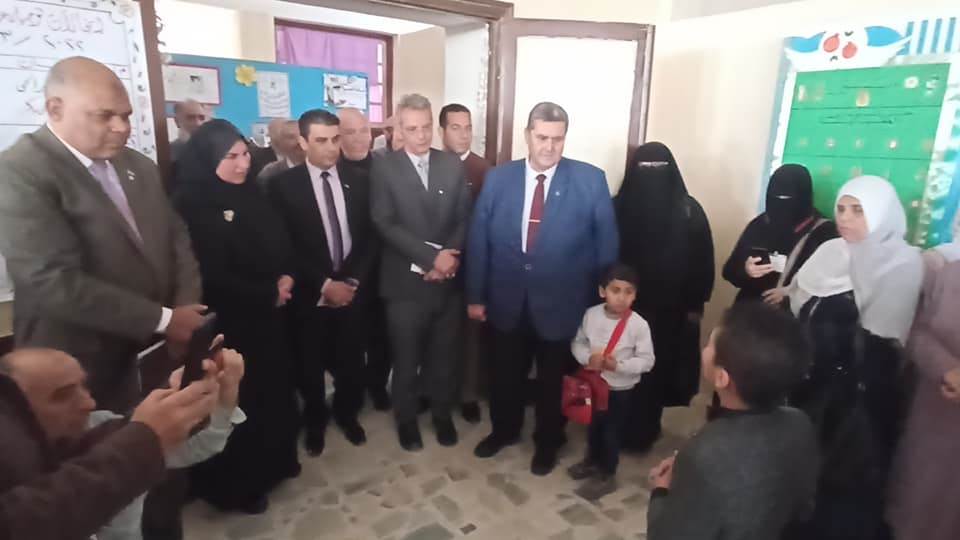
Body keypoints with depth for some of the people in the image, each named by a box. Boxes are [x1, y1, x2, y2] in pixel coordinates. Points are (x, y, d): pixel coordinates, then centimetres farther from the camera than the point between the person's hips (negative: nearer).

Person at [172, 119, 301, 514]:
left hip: (268, 316, 7)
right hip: (228, 323, -6)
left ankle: (274, 460, 38)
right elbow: (212, 278, -20)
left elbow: (281, 244, 11)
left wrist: (286, 278, -8)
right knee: (239, 401, 8)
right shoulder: (193, 206, -15)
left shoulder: (252, 194, 6)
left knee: (274, 390, 16)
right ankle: (236, 485, 29)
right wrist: (268, 294, -13)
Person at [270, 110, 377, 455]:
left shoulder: (357, 183, 3)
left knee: (350, 361, 14)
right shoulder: (285, 185, -6)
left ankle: (348, 414, 39)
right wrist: (324, 284, -14)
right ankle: (315, 421, 38)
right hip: (310, 294, -2)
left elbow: (370, 237, 3)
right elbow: (285, 247, -9)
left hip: (353, 289, 2)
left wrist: (353, 280, -8)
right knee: (311, 364, 14)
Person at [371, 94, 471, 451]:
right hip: (406, 282, -2)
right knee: (406, 360, 12)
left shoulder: (453, 165, 5)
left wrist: (449, 258, -12)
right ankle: (406, 419, 34)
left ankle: (442, 414, 38)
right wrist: (431, 256, -20)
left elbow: (464, 220, 3)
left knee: (444, 355, 16)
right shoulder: (384, 168, -4)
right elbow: (385, 224, -13)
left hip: (448, 280, 3)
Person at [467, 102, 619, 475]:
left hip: (561, 304, -2)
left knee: (553, 381, 19)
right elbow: (479, 241, 0)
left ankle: (547, 443, 45)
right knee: (505, 375, 21)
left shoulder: (591, 181, -10)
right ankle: (504, 430, 49)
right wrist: (475, 295, 1)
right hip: (506, 301, 2)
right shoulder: (498, 179, -3)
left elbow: (606, 246, -4)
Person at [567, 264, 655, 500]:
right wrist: (588, 358, -19)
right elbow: (578, 343, 0)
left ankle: (606, 475, 33)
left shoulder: (639, 325, -21)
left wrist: (619, 365, -29)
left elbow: (646, 361, -16)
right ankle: (592, 461, 50)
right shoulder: (591, 314, -11)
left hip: (620, 388, -4)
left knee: (611, 431, 11)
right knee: (593, 425, 25)